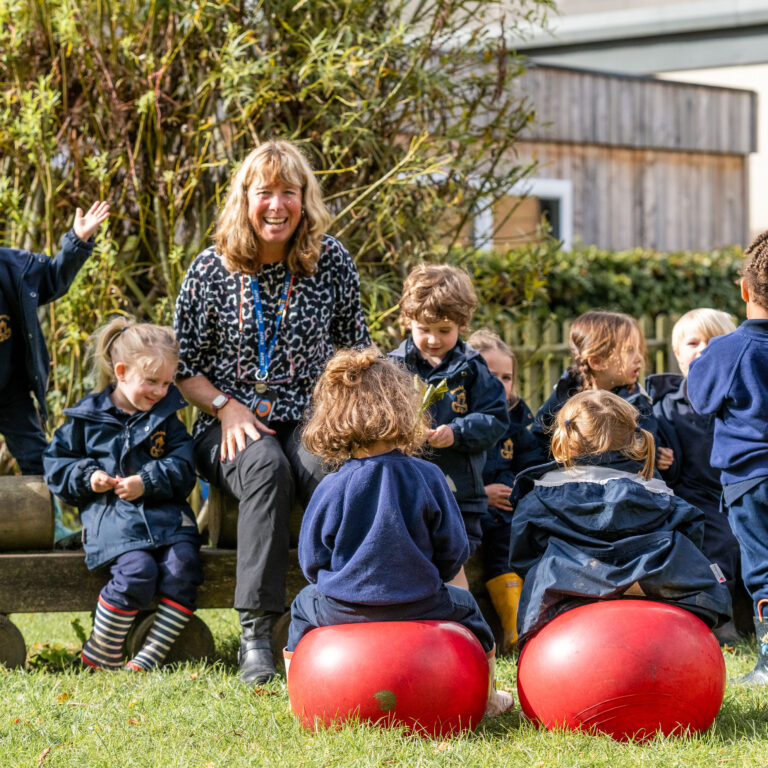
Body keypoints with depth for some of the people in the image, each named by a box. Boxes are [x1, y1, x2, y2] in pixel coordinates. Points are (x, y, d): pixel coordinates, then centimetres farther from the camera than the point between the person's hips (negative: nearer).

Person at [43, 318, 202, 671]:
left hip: (164, 511, 3)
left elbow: (183, 469, 4)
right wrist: (86, 477, -7)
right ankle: (99, 654, -11)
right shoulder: (88, 417, 8)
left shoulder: (166, 417, 13)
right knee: (137, 570, -29)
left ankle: (150, 656, -17)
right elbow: (56, 461, 12)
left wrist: (147, 482, -13)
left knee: (183, 566, -25)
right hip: (110, 512, -3)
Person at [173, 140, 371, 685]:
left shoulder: (332, 261, 5)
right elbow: (182, 366, 7)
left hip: (308, 419, 1)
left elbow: (356, 346, 16)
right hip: (230, 428, -1)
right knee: (267, 467, -36)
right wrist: (226, 407, -10)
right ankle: (255, 635, -36)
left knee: (326, 467, -36)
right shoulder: (213, 269, 1)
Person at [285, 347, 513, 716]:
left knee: (304, 604, 32)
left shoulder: (330, 488, -10)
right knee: (463, 605, 31)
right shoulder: (427, 477, -10)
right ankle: (485, 698, 40)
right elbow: (453, 551, -3)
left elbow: (311, 562, -2)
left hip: (339, 612, 0)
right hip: (418, 609, 0)